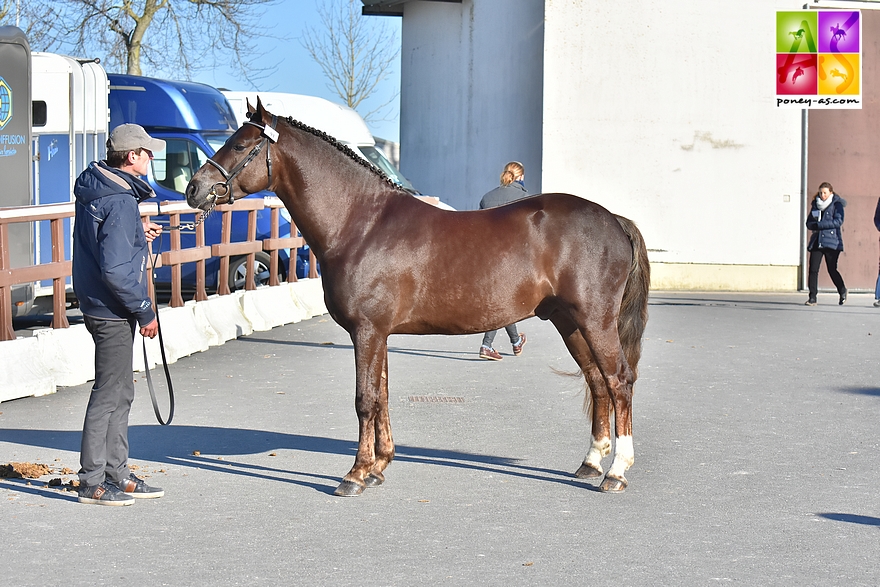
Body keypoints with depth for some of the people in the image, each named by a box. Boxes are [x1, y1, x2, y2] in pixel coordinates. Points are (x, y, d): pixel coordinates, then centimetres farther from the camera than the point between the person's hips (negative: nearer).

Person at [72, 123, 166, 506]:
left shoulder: (92, 188, 8)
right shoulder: (121, 202, -22)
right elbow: (115, 269, -26)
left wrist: (138, 233, 11)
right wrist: (145, 311, -17)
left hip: (97, 303, 10)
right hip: (111, 311, -10)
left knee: (120, 391, 17)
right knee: (109, 392, -2)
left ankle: (116, 474, 25)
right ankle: (92, 482, 6)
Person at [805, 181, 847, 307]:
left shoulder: (837, 205, 0)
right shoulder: (816, 205, 15)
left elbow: (838, 221, -14)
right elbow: (809, 223, 16)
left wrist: (819, 225, -16)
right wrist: (814, 225, -9)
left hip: (832, 241, -4)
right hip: (816, 242, 4)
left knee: (832, 270, -3)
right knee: (813, 269, -7)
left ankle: (842, 291, 21)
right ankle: (812, 297, -4)